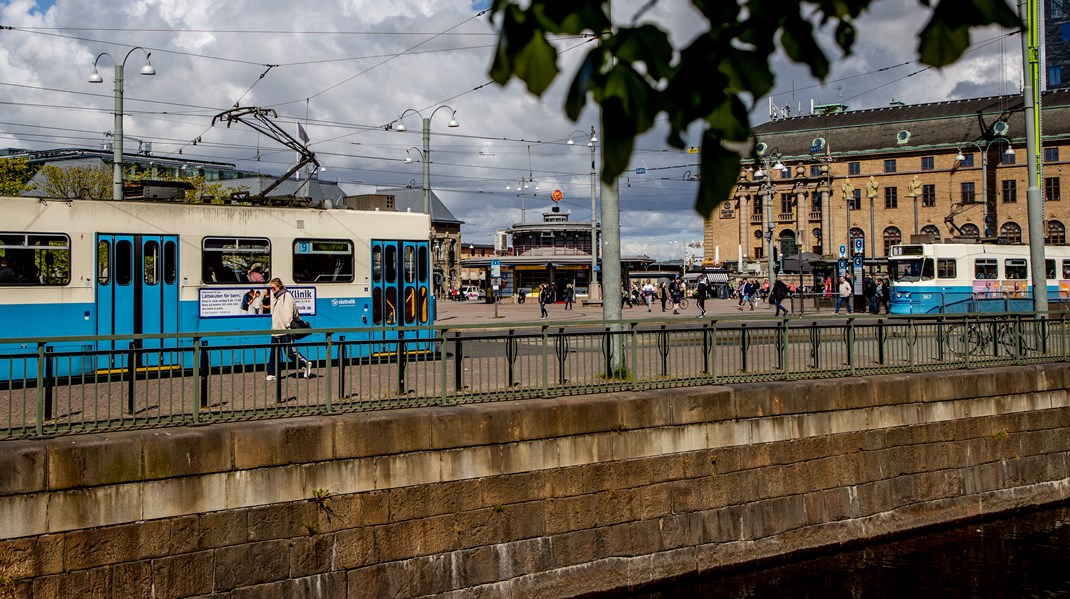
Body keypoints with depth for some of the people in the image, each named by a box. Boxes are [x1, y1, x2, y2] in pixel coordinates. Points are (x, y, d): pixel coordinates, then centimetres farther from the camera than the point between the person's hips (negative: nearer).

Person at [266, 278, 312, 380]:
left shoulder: (286, 296, -8)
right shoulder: (276, 297, 20)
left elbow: (288, 312, -16)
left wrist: (288, 325, -22)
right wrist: (274, 326, 18)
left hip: (285, 331, -9)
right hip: (276, 330, 9)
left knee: (290, 351, -7)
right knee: (274, 352, 6)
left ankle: (305, 364, 10)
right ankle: (272, 373, 8)